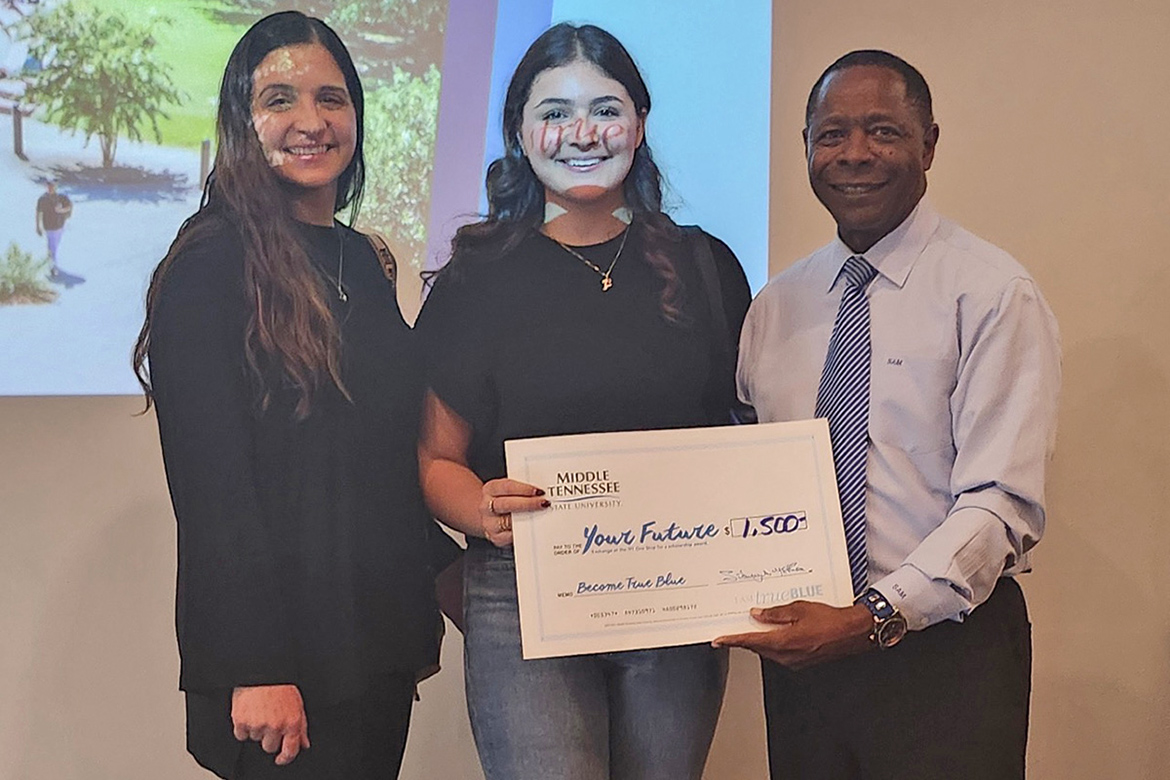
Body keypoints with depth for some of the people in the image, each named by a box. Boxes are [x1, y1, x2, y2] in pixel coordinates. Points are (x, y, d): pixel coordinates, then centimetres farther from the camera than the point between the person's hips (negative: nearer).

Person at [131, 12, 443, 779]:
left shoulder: (361, 263, 12)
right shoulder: (211, 267, -10)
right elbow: (211, 484, -16)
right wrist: (257, 670, -19)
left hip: (379, 637, 7)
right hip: (285, 651, -7)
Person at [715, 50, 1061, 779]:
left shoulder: (992, 293, -8)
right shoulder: (775, 307, 8)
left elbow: (1002, 505, -15)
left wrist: (877, 619, -23)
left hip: (943, 645, -4)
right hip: (801, 654, 5)